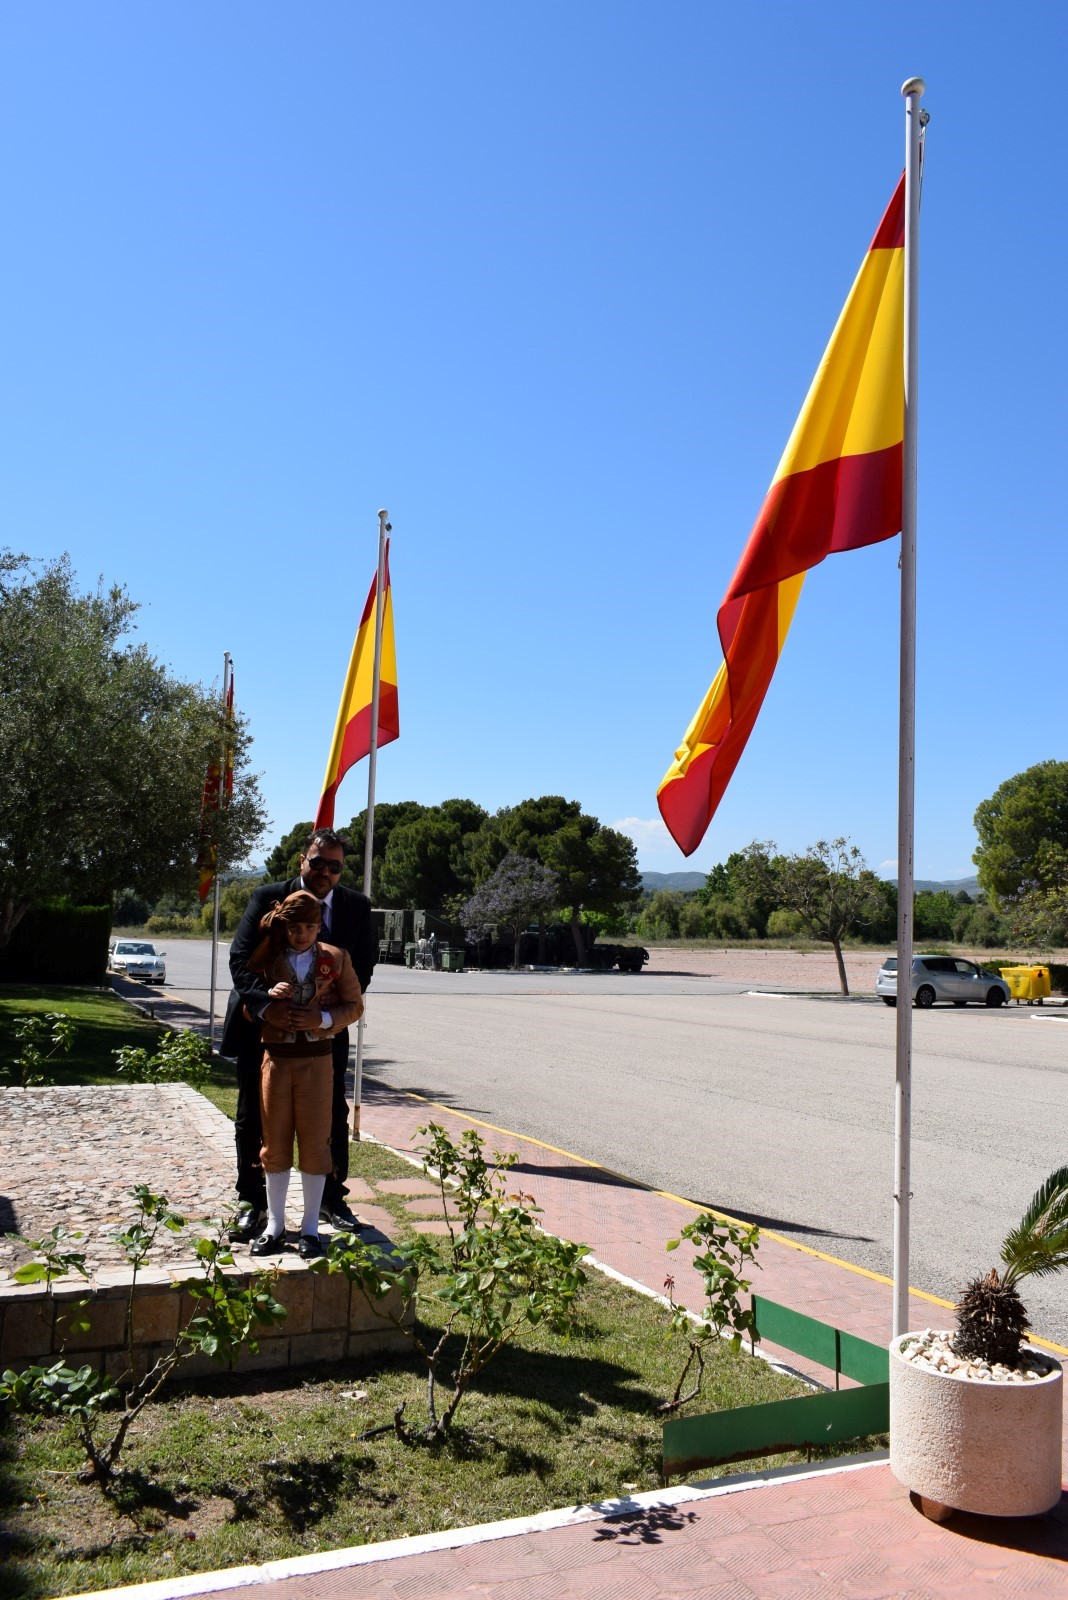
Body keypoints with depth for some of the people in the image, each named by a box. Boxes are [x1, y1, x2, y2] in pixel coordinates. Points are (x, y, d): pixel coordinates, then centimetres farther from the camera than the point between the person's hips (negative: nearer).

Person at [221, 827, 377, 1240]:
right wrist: (264, 1003, -32)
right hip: (264, 1027, -1)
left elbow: (363, 967, 3)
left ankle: (332, 1198, 28)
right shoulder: (267, 898, -9)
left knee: (332, 1117, 10)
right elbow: (240, 958, -16)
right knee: (253, 1118, 9)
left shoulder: (356, 907, -1)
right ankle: (252, 1202, 25)